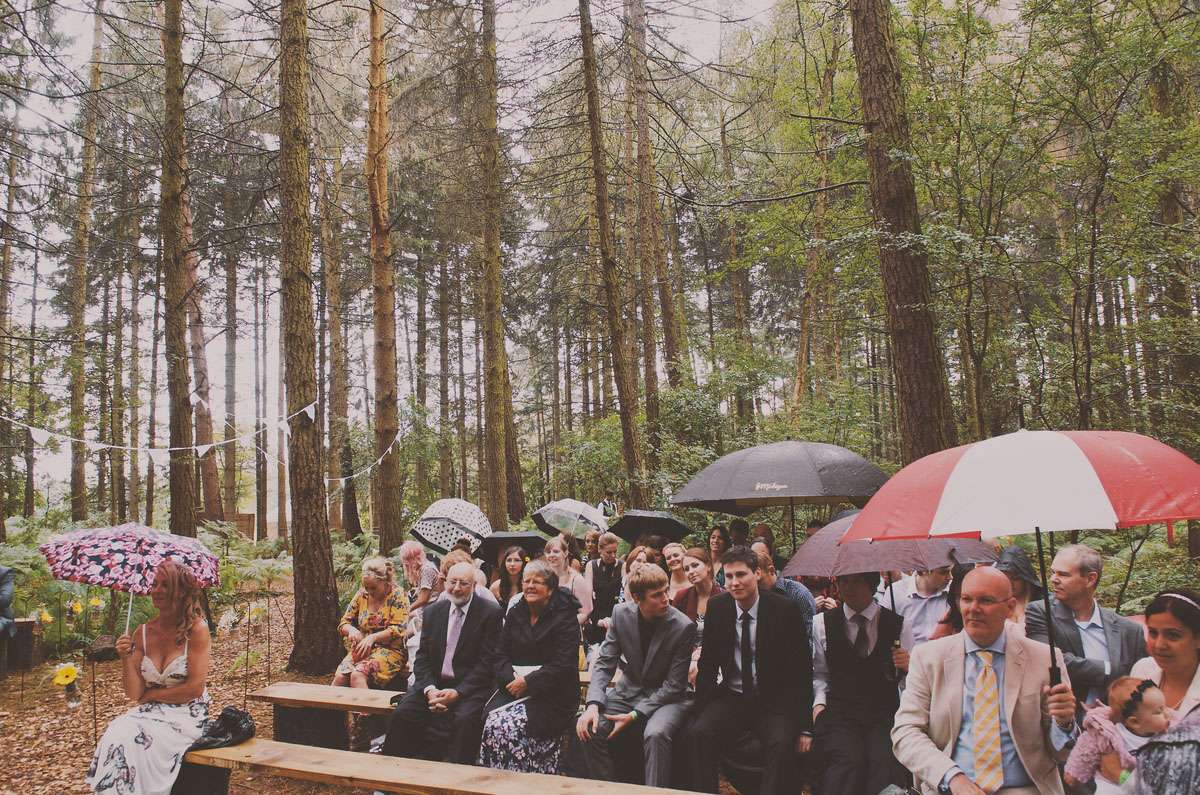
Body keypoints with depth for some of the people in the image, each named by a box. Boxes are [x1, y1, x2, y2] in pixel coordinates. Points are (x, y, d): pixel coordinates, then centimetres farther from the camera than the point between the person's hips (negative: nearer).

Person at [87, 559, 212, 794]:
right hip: (150, 712, 4)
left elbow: (195, 688, -12)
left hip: (186, 714, -4)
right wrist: (126, 658, -12)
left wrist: (152, 695, -4)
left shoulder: (197, 629, -10)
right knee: (115, 736, -23)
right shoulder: (142, 633, 3)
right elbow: (134, 693, 1)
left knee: (136, 743, -26)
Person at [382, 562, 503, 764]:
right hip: (433, 684, 4)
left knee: (465, 719, -32)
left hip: (470, 686, -4)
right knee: (401, 714, -19)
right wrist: (429, 689, -10)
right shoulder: (432, 611, 11)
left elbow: (488, 661, -8)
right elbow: (422, 657, 9)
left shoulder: (490, 612, -4)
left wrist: (457, 692, -17)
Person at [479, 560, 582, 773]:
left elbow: (563, 666, -10)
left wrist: (528, 682, -15)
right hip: (514, 689, 5)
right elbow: (501, 655, 11)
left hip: (551, 694, -5)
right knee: (492, 725, -23)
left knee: (510, 727, -27)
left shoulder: (565, 618, -3)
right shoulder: (515, 614, 14)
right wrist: (511, 679, -9)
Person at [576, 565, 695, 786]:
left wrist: (635, 715, -20)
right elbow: (604, 662, -3)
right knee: (589, 727, -20)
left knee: (656, 734, -35)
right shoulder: (621, 614, -7)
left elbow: (674, 685, -13)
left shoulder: (683, 626, -17)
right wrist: (593, 704, -20)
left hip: (665, 697, -3)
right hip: (628, 691, 4)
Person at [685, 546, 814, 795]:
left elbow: (802, 670, -6)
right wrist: (701, 712, -5)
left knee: (782, 744, -31)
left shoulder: (785, 609, -10)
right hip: (731, 698, 3)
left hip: (775, 701, -2)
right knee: (697, 733, -23)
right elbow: (708, 664, 6)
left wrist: (805, 727, -9)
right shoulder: (716, 607, -1)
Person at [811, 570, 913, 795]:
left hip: (885, 714, 0)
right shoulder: (822, 623, 14)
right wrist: (819, 702, 4)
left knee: (885, 761, -31)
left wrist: (907, 666, -7)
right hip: (838, 711, 0)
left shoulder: (897, 625, 13)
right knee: (849, 761, -31)